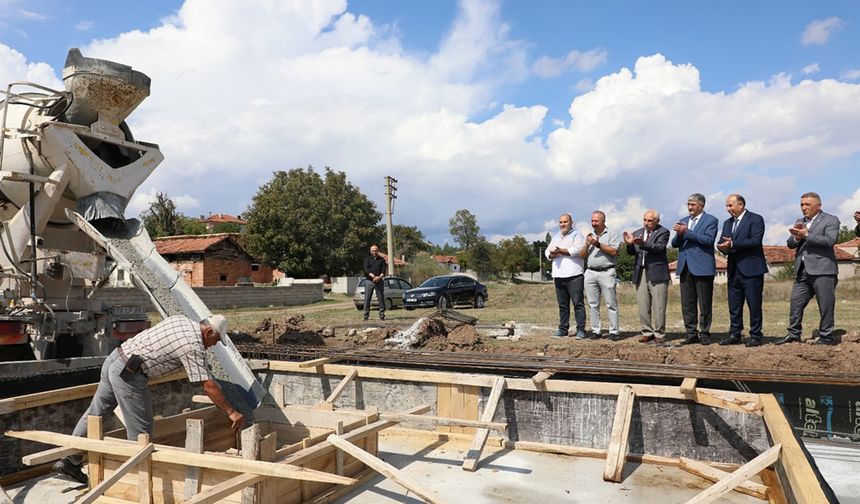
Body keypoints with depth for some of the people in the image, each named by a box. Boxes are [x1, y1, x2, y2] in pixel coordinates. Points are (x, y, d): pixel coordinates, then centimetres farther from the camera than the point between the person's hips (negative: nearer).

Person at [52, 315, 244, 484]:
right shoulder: (194, 346, -15)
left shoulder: (180, 320, 9)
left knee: (95, 413, 21)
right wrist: (231, 412, -10)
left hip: (114, 359, 10)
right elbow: (208, 385, -16)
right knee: (140, 430, 1)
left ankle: (68, 460, 33)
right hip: (128, 374, -10)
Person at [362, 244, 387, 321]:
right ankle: (366, 316, 0)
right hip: (369, 281, -1)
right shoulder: (367, 259, 11)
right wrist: (373, 276, -19)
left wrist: (379, 277, -18)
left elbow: (383, 271, 2)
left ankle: (382, 315, 5)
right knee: (367, 299, -4)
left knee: (381, 299, 0)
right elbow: (366, 269, -4)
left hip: (379, 281, 1)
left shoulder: (382, 260, 13)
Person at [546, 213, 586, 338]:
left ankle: (581, 330, -4)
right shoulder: (556, 237, 24)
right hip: (558, 276, 6)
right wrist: (552, 254, -5)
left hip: (574, 275, -6)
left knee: (578, 303, -6)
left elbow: (577, 250, -13)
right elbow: (547, 251, 18)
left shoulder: (577, 234, 3)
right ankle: (563, 329, 15)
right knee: (562, 305, 10)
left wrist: (561, 251, -10)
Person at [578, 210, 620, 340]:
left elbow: (614, 252, -9)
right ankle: (595, 331, 10)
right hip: (590, 273, 5)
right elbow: (581, 255, 13)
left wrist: (599, 244, -11)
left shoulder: (611, 235, 5)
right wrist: (587, 245, -3)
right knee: (593, 304, 5)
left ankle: (613, 332, -1)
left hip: (606, 272, -4)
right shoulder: (589, 236, 19)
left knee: (611, 304, -4)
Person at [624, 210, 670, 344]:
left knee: (658, 306, -2)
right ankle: (647, 332, 15)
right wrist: (629, 244, -13)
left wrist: (643, 243, -31)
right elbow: (632, 253, 8)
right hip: (640, 273, 5)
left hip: (657, 273, -4)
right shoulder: (637, 233, 14)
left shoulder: (663, 232, 1)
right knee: (643, 306, 6)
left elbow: (659, 247, -16)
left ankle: (658, 334, 6)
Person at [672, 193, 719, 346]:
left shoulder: (711, 220, 0)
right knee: (687, 303, 7)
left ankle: (704, 333, 10)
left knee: (704, 304, 2)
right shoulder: (683, 221, 17)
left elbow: (708, 240, -15)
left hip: (702, 267, -5)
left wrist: (687, 232, -18)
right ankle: (691, 333, 14)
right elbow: (674, 244, 12)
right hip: (685, 267, 5)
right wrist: (679, 234, -9)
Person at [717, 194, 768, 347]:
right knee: (734, 306, 9)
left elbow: (756, 241, -17)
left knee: (754, 305, 0)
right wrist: (724, 247, -11)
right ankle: (735, 334, 17)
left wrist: (733, 244, -20)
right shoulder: (727, 223, 17)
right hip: (734, 270, 7)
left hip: (751, 269, -6)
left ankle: (755, 336, 8)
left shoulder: (756, 219, -4)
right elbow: (722, 242, 12)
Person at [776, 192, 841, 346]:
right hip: (802, 271, 6)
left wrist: (806, 235, -17)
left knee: (826, 305, 0)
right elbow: (790, 244, 12)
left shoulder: (830, 220, 1)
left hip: (822, 270, -6)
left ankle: (826, 336, 9)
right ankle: (794, 334, 13)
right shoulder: (800, 222, 19)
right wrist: (796, 236, -9)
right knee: (796, 303, 5)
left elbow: (830, 240, -16)